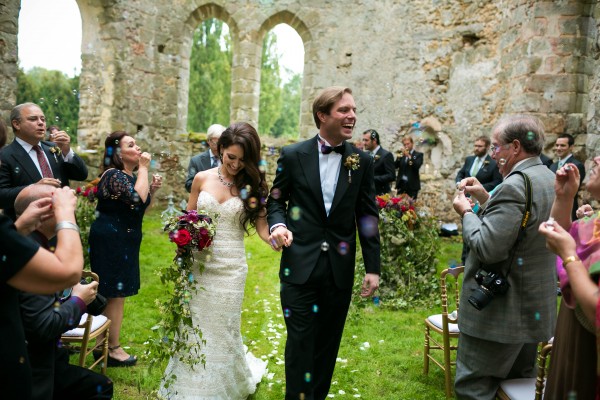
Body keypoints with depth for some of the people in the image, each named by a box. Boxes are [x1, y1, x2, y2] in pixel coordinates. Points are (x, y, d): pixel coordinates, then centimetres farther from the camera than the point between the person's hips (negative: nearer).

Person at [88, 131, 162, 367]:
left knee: (112, 295, 16)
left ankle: (104, 344, 28)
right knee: (116, 295, -3)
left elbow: (139, 209, 18)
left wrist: (152, 190, 2)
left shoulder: (130, 175, 13)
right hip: (112, 240, -10)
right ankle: (113, 349, 9)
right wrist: (143, 168, -20)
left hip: (122, 241, 10)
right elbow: (137, 199, -31)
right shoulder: (114, 175, -17)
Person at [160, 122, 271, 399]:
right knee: (194, 326, 9)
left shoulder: (251, 185, -3)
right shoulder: (202, 178, 1)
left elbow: (263, 228, -10)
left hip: (230, 269, -1)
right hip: (198, 264, 2)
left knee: (222, 330, 7)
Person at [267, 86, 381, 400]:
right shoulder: (293, 155, -3)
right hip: (300, 264, -2)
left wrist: (373, 267, 2)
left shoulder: (362, 161, 2)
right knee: (300, 341, 3)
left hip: (340, 268, 2)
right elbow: (276, 200, 6)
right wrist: (278, 224, -17)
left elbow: (368, 216, 4)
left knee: (328, 342, 15)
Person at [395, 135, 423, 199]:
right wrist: (399, 157, -11)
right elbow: (395, 166, 4)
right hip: (401, 184, 4)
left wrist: (409, 156, -18)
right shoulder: (402, 155, 15)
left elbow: (417, 166, -13)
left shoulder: (418, 155, 4)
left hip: (412, 185, -4)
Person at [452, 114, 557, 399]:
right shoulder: (548, 178, 9)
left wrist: (466, 212, -11)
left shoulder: (514, 185, -22)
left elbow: (487, 248, -25)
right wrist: (485, 199, 8)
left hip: (500, 310, -10)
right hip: (534, 308, 10)